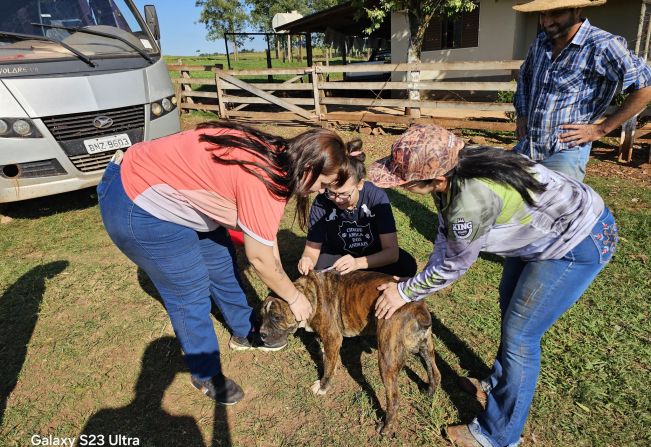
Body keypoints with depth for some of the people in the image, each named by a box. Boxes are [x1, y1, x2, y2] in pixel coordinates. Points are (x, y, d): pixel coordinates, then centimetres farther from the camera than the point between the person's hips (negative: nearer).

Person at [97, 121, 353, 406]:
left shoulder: (275, 157, -2)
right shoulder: (264, 182, -30)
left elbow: (265, 232, 7)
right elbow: (259, 258, -19)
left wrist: (281, 284, 12)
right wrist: (294, 298, -3)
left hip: (166, 186, 9)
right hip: (138, 208, -9)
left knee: (223, 266, 17)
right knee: (191, 292, 1)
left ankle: (245, 335, 40)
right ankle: (206, 376, 25)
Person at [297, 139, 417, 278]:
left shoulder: (377, 197, -26)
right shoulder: (321, 203, -23)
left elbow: (392, 251, -28)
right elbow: (312, 248, -15)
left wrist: (358, 263, -45)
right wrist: (307, 260, -40)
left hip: (374, 256, 0)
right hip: (335, 255, 0)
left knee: (408, 266, -27)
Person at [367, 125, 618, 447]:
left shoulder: (471, 200, -39)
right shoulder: (452, 172, -13)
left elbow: (453, 265, -22)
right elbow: (445, 238, -1)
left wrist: (406, 292, -9)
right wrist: (422, 283, -2)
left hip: (580, 241, -9)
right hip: (542, 222, 9)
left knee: (519, 336, -2)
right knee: (510, 305, 24)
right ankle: (499, 383, 48)